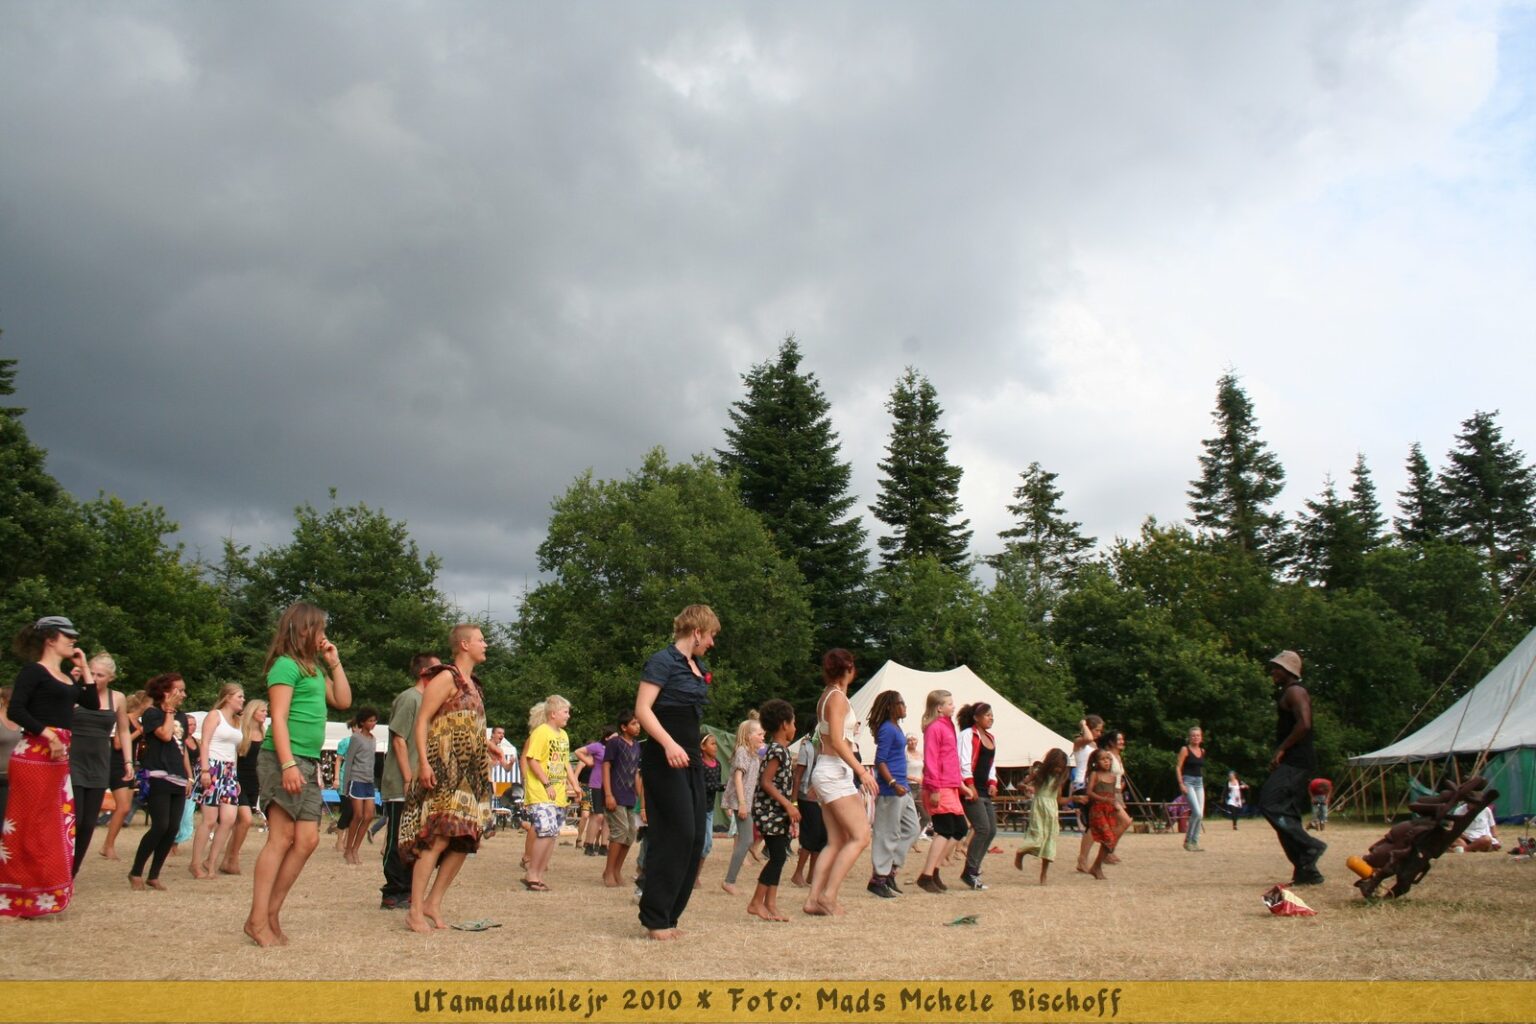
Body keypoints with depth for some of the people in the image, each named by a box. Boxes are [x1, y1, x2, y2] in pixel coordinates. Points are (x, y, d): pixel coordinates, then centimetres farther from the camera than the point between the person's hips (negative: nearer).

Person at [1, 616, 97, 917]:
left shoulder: (66, 677, 17)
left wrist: (83, 669, 10)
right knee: (30, 826, -5)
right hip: (34, 756, -9)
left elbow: (92, 704, 13)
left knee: (57, 826, 9)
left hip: (59, 758, 9)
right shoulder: (33, 671, -7)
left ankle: (44, 895, 16)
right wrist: (47, 733, -21)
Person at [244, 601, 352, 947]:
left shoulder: (314, 667, 18)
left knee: (306, 840, 3)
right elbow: (278, 718, -13)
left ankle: (271, 913, 8)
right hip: (284, 760, -8)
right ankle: (258, 919, -5)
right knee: (282, 838, -9)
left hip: (308, 763, 8)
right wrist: (288, 764, -21)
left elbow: (343, 701, 21)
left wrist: (334, 663, 15)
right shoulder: (286, 664, -7)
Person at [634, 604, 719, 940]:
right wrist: (669, 744, -30)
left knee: (694, 840, 7)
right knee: (677, 834, -12)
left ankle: (668, 915, 15)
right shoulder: (663, 661, -9)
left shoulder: (699, 669, 16)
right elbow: (642, 709, -19)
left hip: (690, 759, 9)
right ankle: (655, 917, -4)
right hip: (664, 760, -9)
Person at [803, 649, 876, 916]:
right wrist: (861, 770, -23)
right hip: (835, 772, -10)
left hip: (826, 771, 10)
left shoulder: (826, 696, 16)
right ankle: (828, 896, -13)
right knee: (861, 836, -11)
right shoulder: (838, 697, -11)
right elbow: (837, 740, -21)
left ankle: (813, 899, 2)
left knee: (836, 842, 8)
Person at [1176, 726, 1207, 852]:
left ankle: (1195, 842, 12)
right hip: (1188, 782, -7)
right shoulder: (1185, 749, -5)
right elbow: (1178, 767, -8)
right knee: (1197, 812, -17)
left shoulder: (1202, 751, 12)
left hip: (1199, 782, 7)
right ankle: (1187, 841, -6)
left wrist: (1203, 784, 18)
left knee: (1200, 815, 3)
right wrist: (1181, 784, -17)